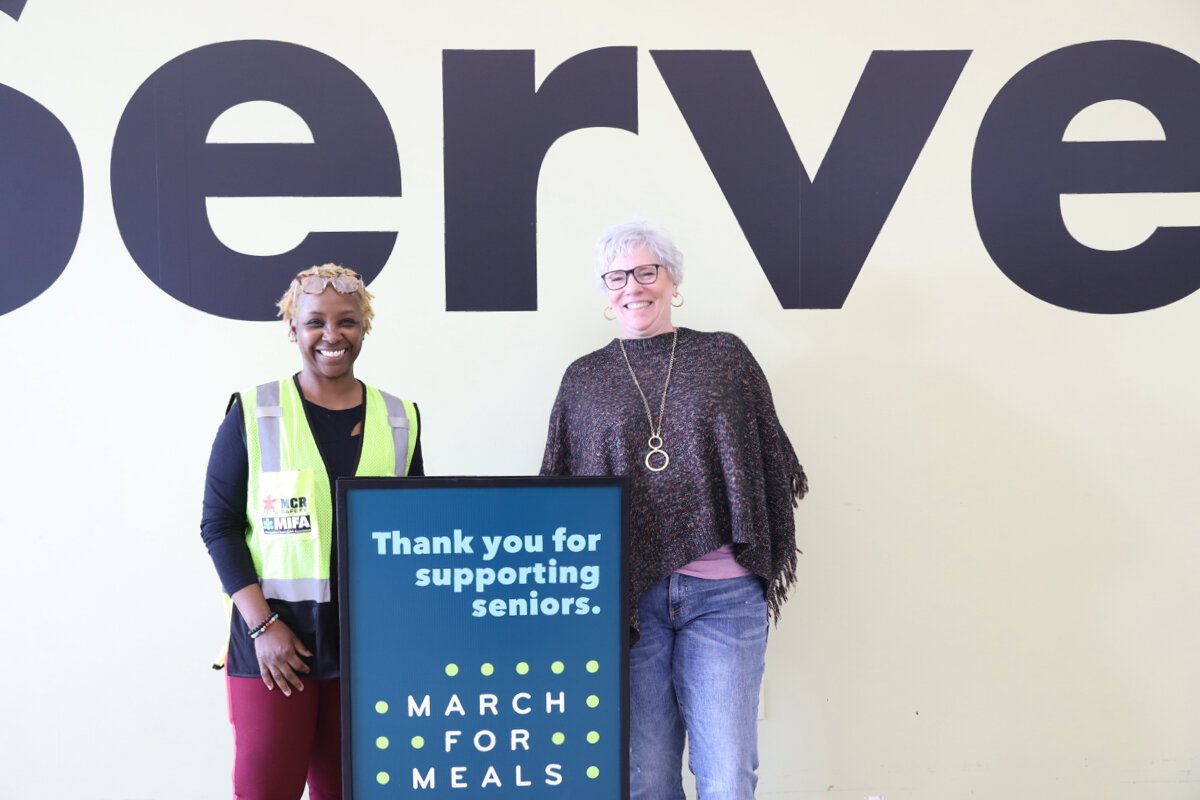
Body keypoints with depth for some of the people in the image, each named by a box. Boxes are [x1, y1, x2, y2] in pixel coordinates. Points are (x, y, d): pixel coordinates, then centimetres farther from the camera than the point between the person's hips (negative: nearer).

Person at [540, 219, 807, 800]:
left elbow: (773, 463, 11)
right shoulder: (583, 380, 10)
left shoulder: (725, 357, 8)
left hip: (724, 595, -1)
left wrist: (768, 565, 4)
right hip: (628, 594, 1)